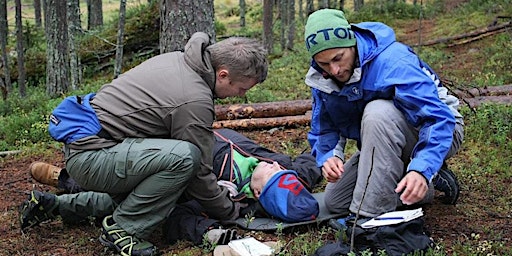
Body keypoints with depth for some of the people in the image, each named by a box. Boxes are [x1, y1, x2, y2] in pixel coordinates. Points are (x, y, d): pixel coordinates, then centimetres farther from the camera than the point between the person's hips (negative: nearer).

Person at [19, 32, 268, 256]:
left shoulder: (177, 59, 7)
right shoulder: (195, 101, -22)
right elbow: (199, 172, -15)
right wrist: (231, 211, 2)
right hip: (89, 158, -11)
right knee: (184, 156, -28)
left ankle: (48, 203, 29)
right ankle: (122, 228, -12)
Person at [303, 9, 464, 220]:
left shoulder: (391, 60, -31)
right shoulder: (322, 79, -10)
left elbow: (439, 118, -37)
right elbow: (324, 130, 0)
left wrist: (421, 169, -52)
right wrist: (328, 156, -24)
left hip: (442, 132, -7)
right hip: (384, 145, 8)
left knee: (378, 112, -37)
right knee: (335, 201, 1)